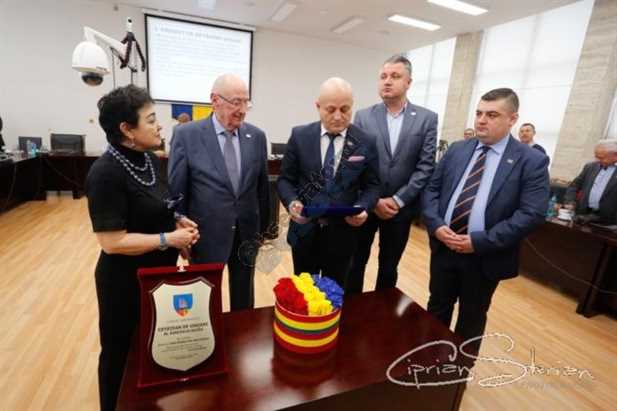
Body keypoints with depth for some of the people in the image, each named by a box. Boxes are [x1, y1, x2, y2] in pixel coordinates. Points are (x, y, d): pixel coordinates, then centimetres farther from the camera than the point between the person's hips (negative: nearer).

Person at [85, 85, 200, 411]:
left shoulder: (148, 159, 1)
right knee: (122, 353, 17)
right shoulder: (106, 173, -24)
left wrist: (177, 222, -4)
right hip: (126, 281, -8)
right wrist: (168, 239, -22)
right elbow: (112, 241, -25)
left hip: (159, 273, 8)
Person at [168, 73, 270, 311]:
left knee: (244, 301, 21)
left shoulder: (256, 136, 0)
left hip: (247, 233, 3)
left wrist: (263, 227, 8)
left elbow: (262, 185, 5)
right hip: (207, 235, -2)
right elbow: (176, 190, -6)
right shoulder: (186, 134, -9)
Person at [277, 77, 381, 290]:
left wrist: (362, 208, -18)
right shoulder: (300, 136, -4)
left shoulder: (366, 142, -4)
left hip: (342, 234, 0)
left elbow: (372, 185, 2)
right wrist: (291, 201, -19)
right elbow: (285, 179, 1)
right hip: (305, 232, 1)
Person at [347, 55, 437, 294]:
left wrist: (398, 200, -12)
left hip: (401, 208, 0)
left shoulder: (427, 119, 0)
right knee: (355, 264, 12)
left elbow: (425, 166, -5)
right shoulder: (363, 117, 0)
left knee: (389, 268, 16)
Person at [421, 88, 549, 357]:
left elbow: (532, 214, -15)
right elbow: (431, 189, 4)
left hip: (485, 257, -3)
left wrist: (479, 241, -21)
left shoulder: (532, 161, -7)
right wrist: (435, 225, -13)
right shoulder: (457, 150, 4)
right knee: (436, 308, 20)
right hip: (443, 247, 4)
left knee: (472, 318, 17)